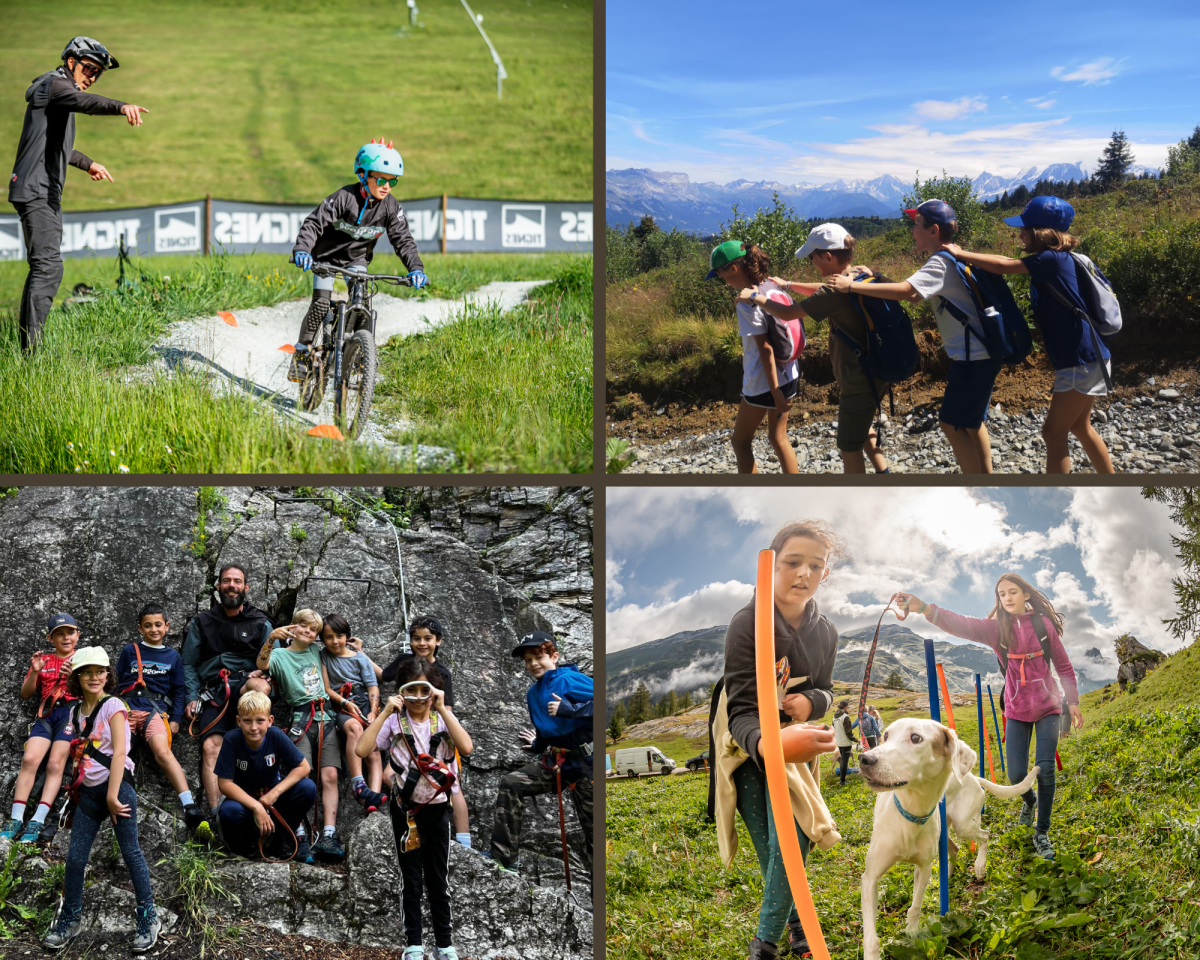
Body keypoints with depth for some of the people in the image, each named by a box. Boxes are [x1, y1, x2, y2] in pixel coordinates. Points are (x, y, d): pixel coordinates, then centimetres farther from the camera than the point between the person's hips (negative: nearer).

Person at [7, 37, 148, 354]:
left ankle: (27, 348, 19)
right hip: (36, 190, -11)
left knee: (44, 268, 14)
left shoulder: (61, 92, 24)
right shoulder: (55, 84, -7)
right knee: (48, 267, -19)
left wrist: (87, 163, 51)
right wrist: (121, 107, -48)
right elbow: (86, 102, -31)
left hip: (46, 194, 11)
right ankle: (31, 351, -24)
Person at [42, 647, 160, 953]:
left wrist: (112, 795, -17)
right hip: (88, 790, 6)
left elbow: (119, 752, -14)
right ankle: (69, 920, 15)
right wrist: (76, 788, 12)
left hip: (116, 785, -6)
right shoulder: (76, 710, 11)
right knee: (75, 857, 4)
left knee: (131, 852, -2)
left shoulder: (113, 706, -8)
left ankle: (148, 917, 5)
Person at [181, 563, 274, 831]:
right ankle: (215, 815, -30)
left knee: (260, 686, -39)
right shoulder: (202, 622, 16)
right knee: (211, 746, -22)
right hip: (213, 692, 1)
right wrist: (193, 697, 3)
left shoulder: (260, 623, 13)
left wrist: (262, 672, -10)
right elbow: (189, 664, 16)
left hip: (244, 682, -1)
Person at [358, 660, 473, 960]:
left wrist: (442, 710, -24)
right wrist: (385, 713, -22)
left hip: (437, 809, 1)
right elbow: (362, 750, -21)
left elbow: (467, 748, -23)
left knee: (439, 879, 9)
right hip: (405, 810, -1)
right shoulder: (394, 722, -7)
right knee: (411, 881, 8)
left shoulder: (443, 718, -4)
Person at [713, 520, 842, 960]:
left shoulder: (825, 631, -6)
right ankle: (796, 923, 19)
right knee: (772, 851, -4)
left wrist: (811, 702, -17)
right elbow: (741, 711, -29)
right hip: (747, 744, -3)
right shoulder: (747, 624, -23)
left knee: (791, 842, -14)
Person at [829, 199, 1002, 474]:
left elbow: (906, 291, -32)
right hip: (979, 355, 10)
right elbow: (915, 294, 16)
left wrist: (852, 286, -29)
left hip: (973, 357, -10)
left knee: (953, 424, -4)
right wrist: (874, 282, 8)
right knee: (971, 423, 19)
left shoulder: (940, 264, -18)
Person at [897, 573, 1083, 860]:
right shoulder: (995, 627, -4)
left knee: (1045, 768, -11)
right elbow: (960, 625, -22)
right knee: (1016, 774, -2)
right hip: (1017, 709, 1)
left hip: (1048, 706, -1)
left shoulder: (1043, 624, -4)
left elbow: (1064, 666, 6)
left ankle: (1042, 833, 5)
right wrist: (924, 608, -39)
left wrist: (1073, 701, 2)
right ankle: (1030, 800, 36)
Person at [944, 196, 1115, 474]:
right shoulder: (1053, 260, 12)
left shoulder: (1052, 259, -17)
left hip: (1082, 361, -10)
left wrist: (961, 254, -8)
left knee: (1054, 432, -4)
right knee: (1080, 426, 21)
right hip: (1087, 358, 10)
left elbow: (1004, 266, -16)